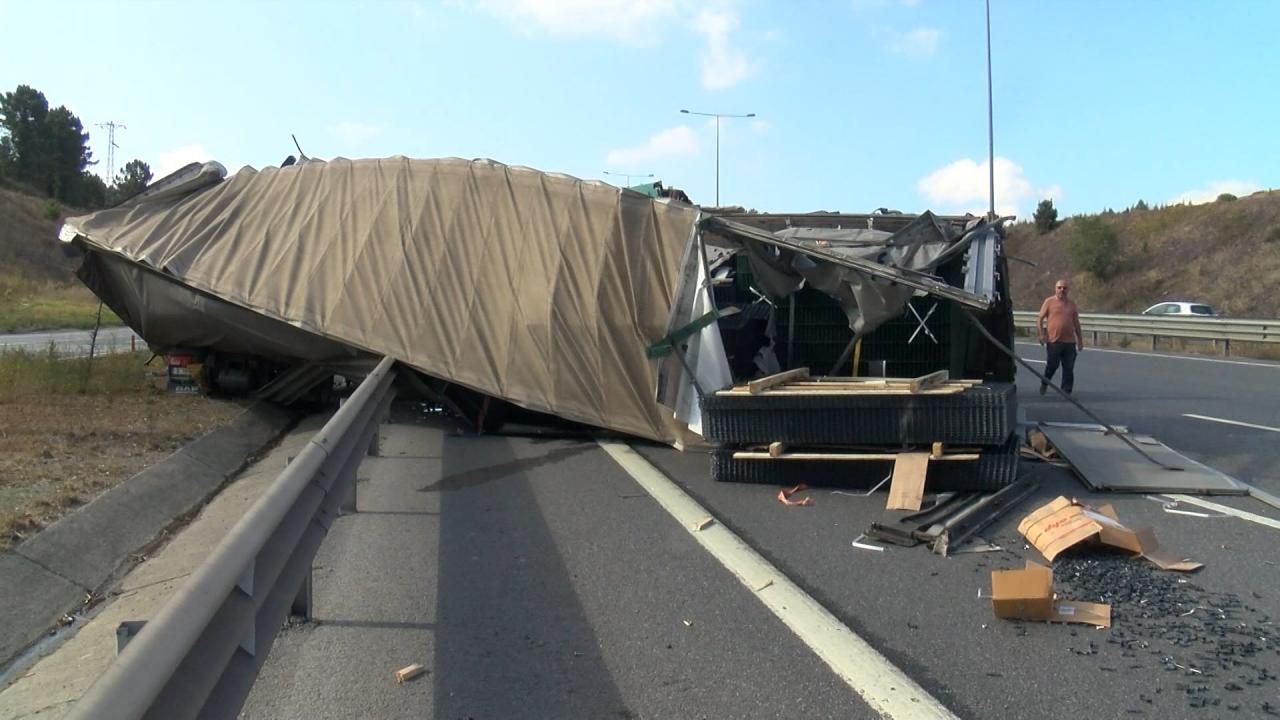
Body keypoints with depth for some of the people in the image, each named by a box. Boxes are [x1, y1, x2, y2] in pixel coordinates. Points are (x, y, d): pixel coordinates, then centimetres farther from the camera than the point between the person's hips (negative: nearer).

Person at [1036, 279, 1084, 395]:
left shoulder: (1071, 303, 14)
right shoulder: (1049, 301, 2)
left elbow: (1076, 322, 19)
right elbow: (1040, 319, -1)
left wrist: (1080, 339, 17)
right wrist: (1041, 334, -12)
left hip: (1070, 342, 4)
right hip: (1053, 341, -4)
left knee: (1069, 368, 3)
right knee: (1052, 365, 1)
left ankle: (1066, 391, 10)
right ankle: (1044, 384, 26)